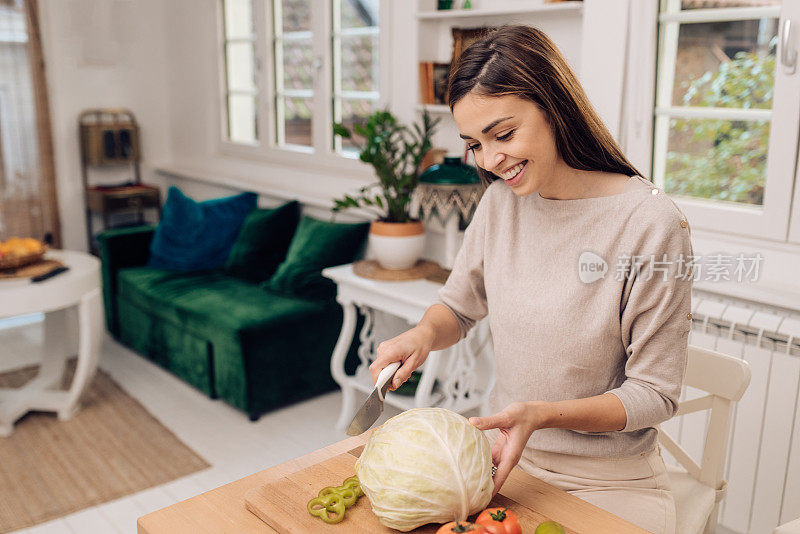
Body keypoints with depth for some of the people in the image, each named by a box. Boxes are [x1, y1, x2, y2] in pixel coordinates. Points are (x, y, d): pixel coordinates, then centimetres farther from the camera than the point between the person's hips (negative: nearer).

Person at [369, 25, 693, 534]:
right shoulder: (502, 198, -3)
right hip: (510, 455, 4)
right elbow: (458, 305, 9)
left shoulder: (652, 224, -20)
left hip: (611, 486, -4)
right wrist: (425, 333, -13)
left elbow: (654, 393, -14)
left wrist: (542, 414, -27)